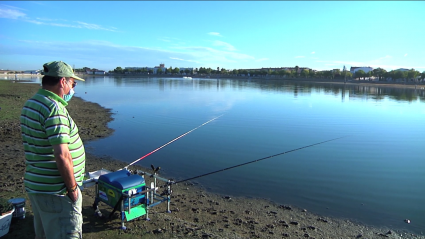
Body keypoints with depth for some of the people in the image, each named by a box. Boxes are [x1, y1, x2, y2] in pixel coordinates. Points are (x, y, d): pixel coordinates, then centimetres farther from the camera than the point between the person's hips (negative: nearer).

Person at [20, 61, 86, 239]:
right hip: (56, 191, -10)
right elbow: (62, 155, -27)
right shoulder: (54, 108, -21)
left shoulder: (30, 104, 9)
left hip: (35, 185, 10)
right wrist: (72, 187, -14)